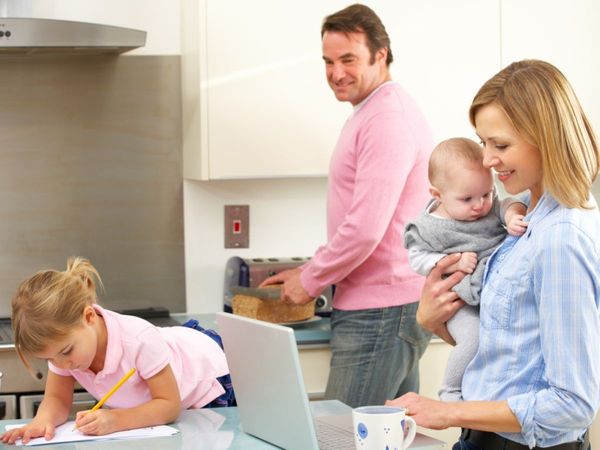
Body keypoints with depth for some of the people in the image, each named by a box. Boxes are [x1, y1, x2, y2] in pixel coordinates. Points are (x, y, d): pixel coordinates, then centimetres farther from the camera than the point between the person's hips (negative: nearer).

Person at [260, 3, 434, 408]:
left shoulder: (387, 117, -15)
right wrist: (312, 270, 15)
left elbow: (365, 229, -22)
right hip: (395, 303, 11)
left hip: (379, 312, -11)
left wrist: (310, 281, -9)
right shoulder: (372, 113, 19)